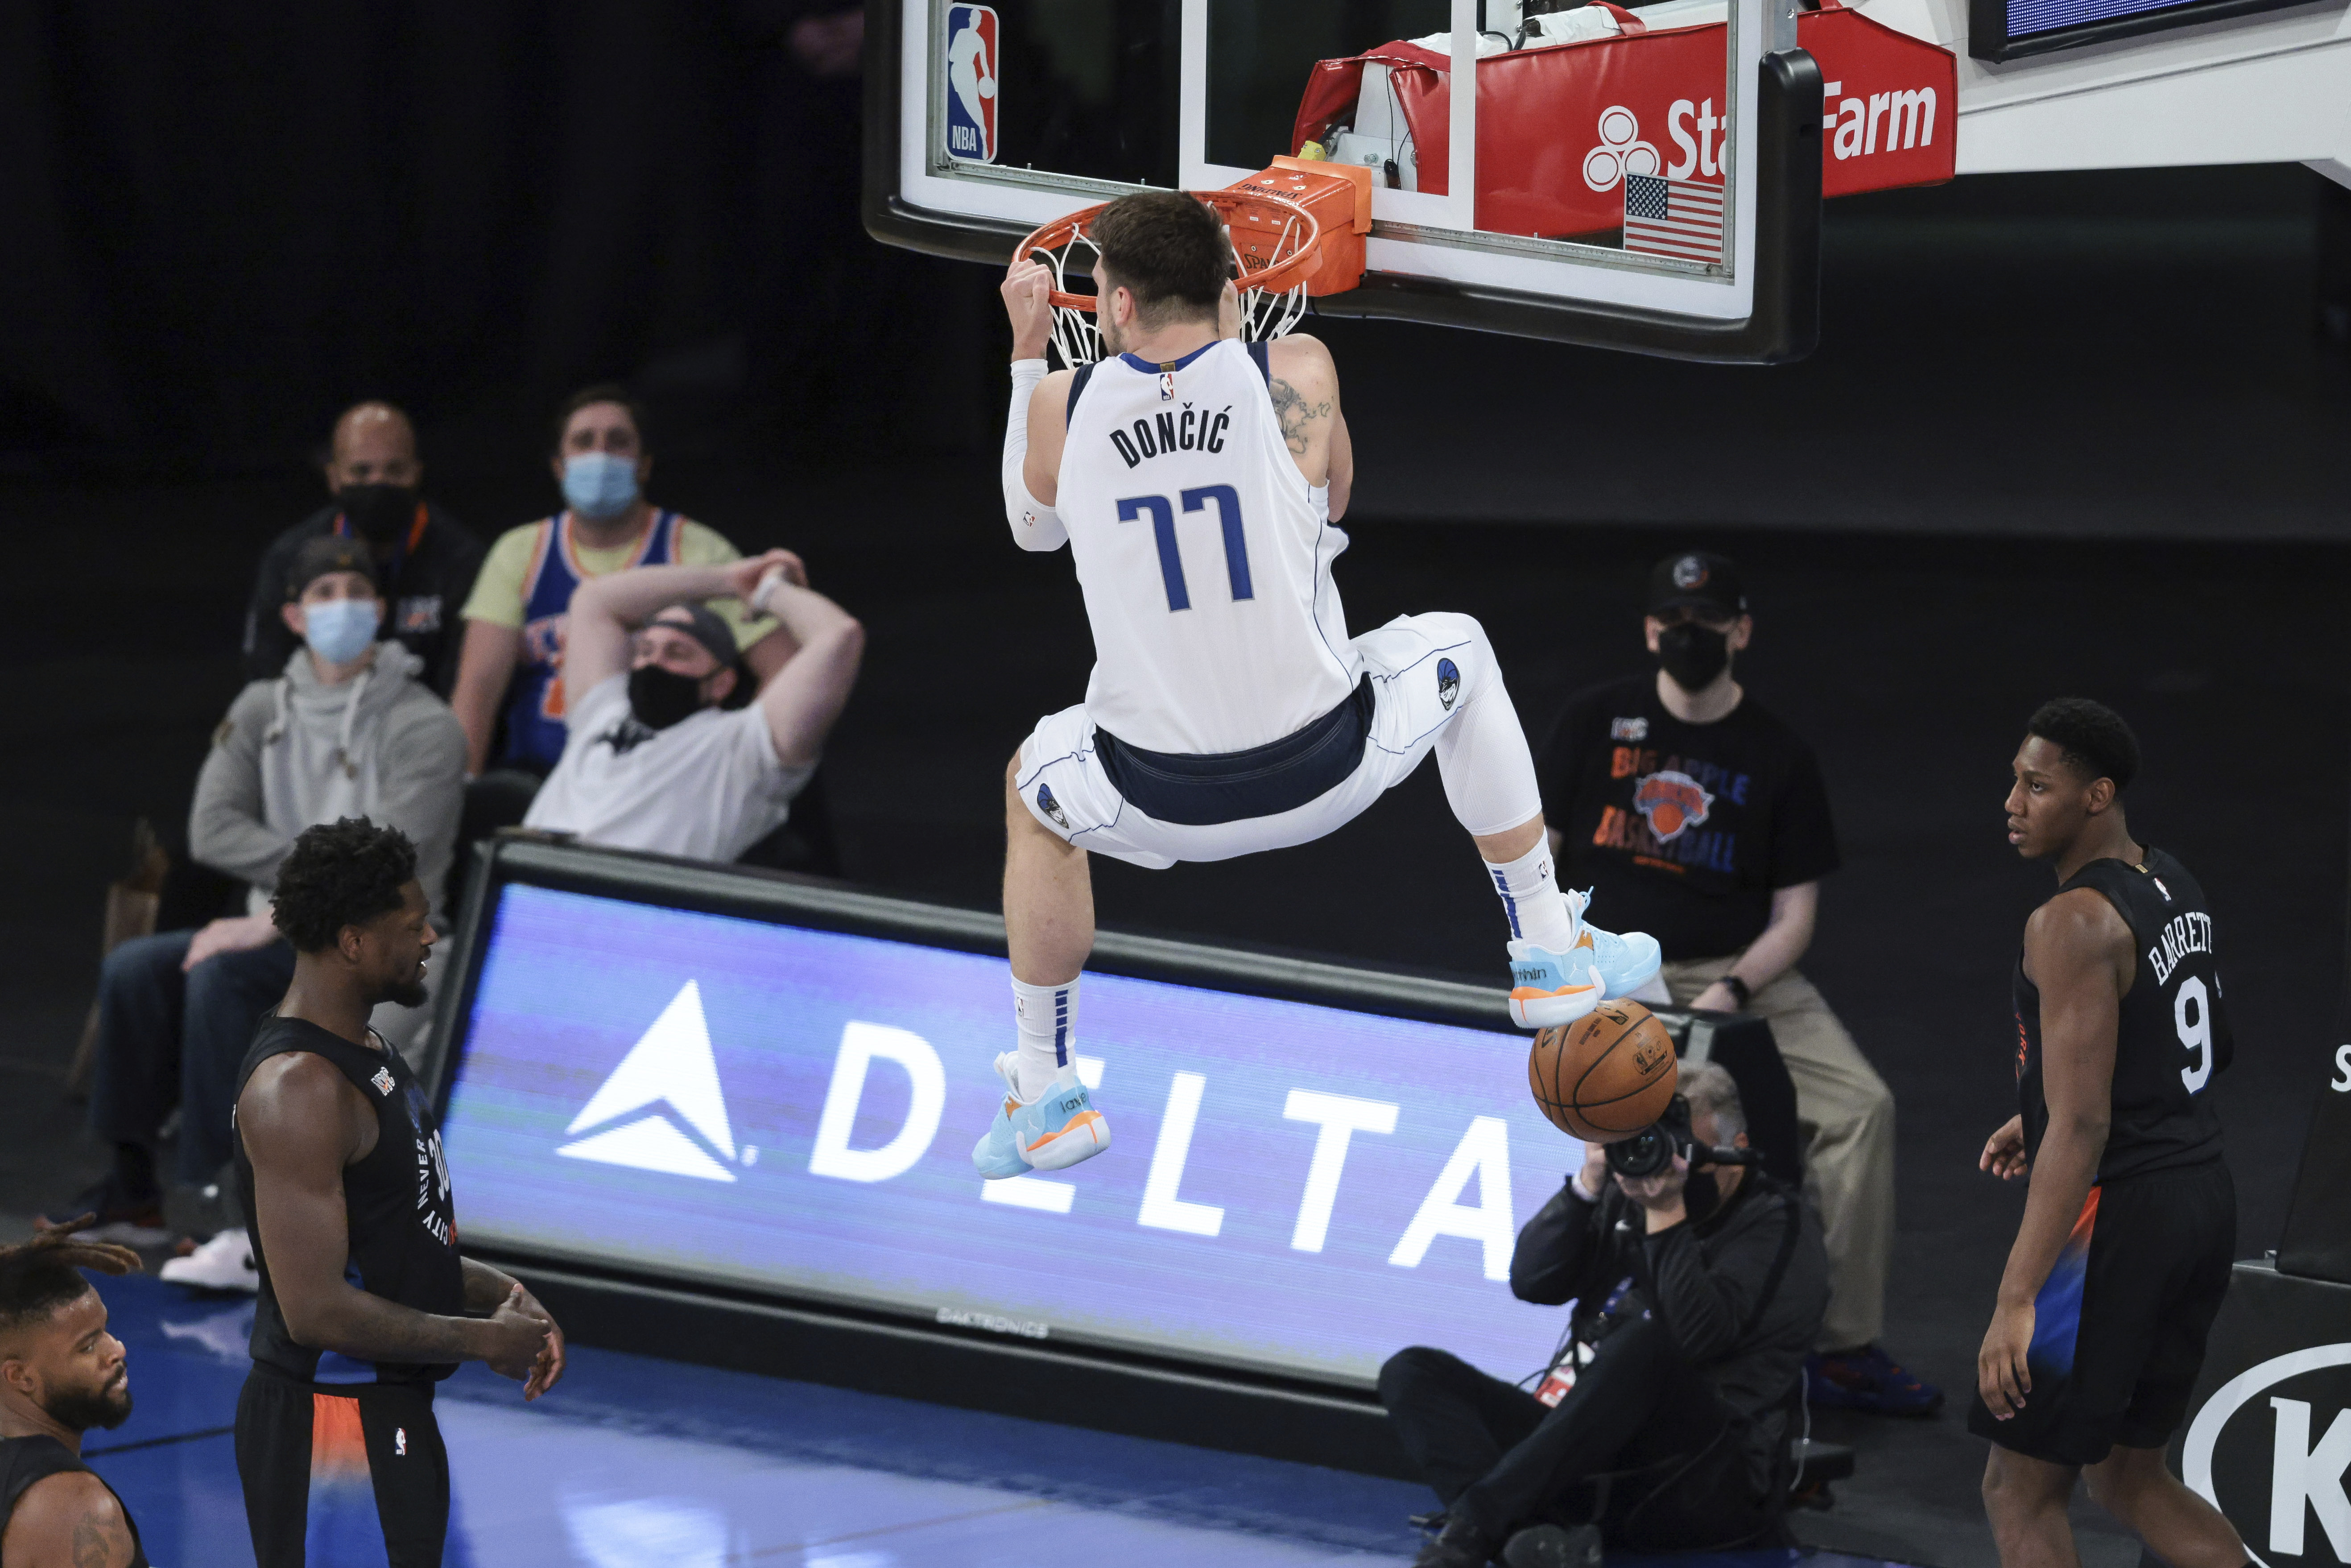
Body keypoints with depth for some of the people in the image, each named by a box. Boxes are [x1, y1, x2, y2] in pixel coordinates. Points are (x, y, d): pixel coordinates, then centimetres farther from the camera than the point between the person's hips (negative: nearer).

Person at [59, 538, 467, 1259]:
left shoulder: (424, 727, -9)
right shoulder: (262, 710, 8)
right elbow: (212, 829, -3)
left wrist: (272, 922, -24)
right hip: (283, 931, 6)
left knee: (218, 977, -30)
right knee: (134, 969, -16)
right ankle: (133, 1188, -8)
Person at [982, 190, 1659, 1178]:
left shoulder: (1060, 404, -5)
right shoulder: (1296, 374, -8)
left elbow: (1033, 527, 17)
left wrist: (1027, 347, 23)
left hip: (1160, 803, 0)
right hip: (1323, 771, 0)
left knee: (1032, 784, 35)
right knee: (1458, 653, 32)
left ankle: (1043, 1096, 34)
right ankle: (1550, 957, 38)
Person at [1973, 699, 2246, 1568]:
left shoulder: (2075, 924, -19)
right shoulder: (2172, 885, 9)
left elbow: (2083, 1126, -24)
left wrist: (2017, 1300, -26)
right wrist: (2045, 1116, 29)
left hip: (2120, 1208, -9)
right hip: (2203, 1195, 9)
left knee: (2020, 1490, 3)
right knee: (2127, 1473, 21)